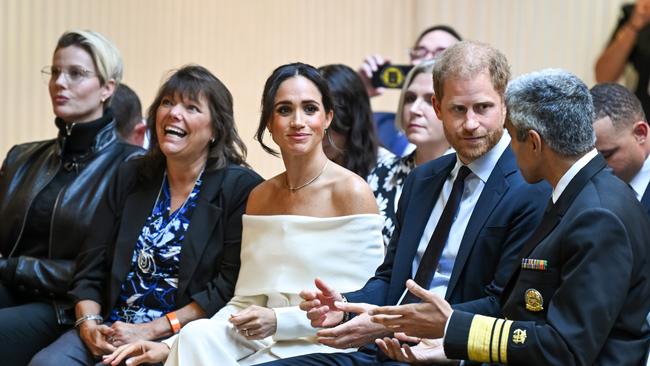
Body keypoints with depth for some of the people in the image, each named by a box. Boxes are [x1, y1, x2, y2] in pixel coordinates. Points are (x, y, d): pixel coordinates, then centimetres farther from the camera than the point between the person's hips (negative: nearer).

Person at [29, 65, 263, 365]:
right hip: (112, 330, 5)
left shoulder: (241, 188, -3)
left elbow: (230, 286, -10)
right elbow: (90, 269, 13)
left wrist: (151, 331, -14)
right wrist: (88, 324, -6)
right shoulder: (130, 177, 14)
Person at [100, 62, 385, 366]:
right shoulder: (259, 197, 13)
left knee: (197, 339, -25)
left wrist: (279, 320, -16)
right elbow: (246, 301, 10)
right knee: (198, 335, -26)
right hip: (265, 342, 5)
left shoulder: (352, 192, -6)